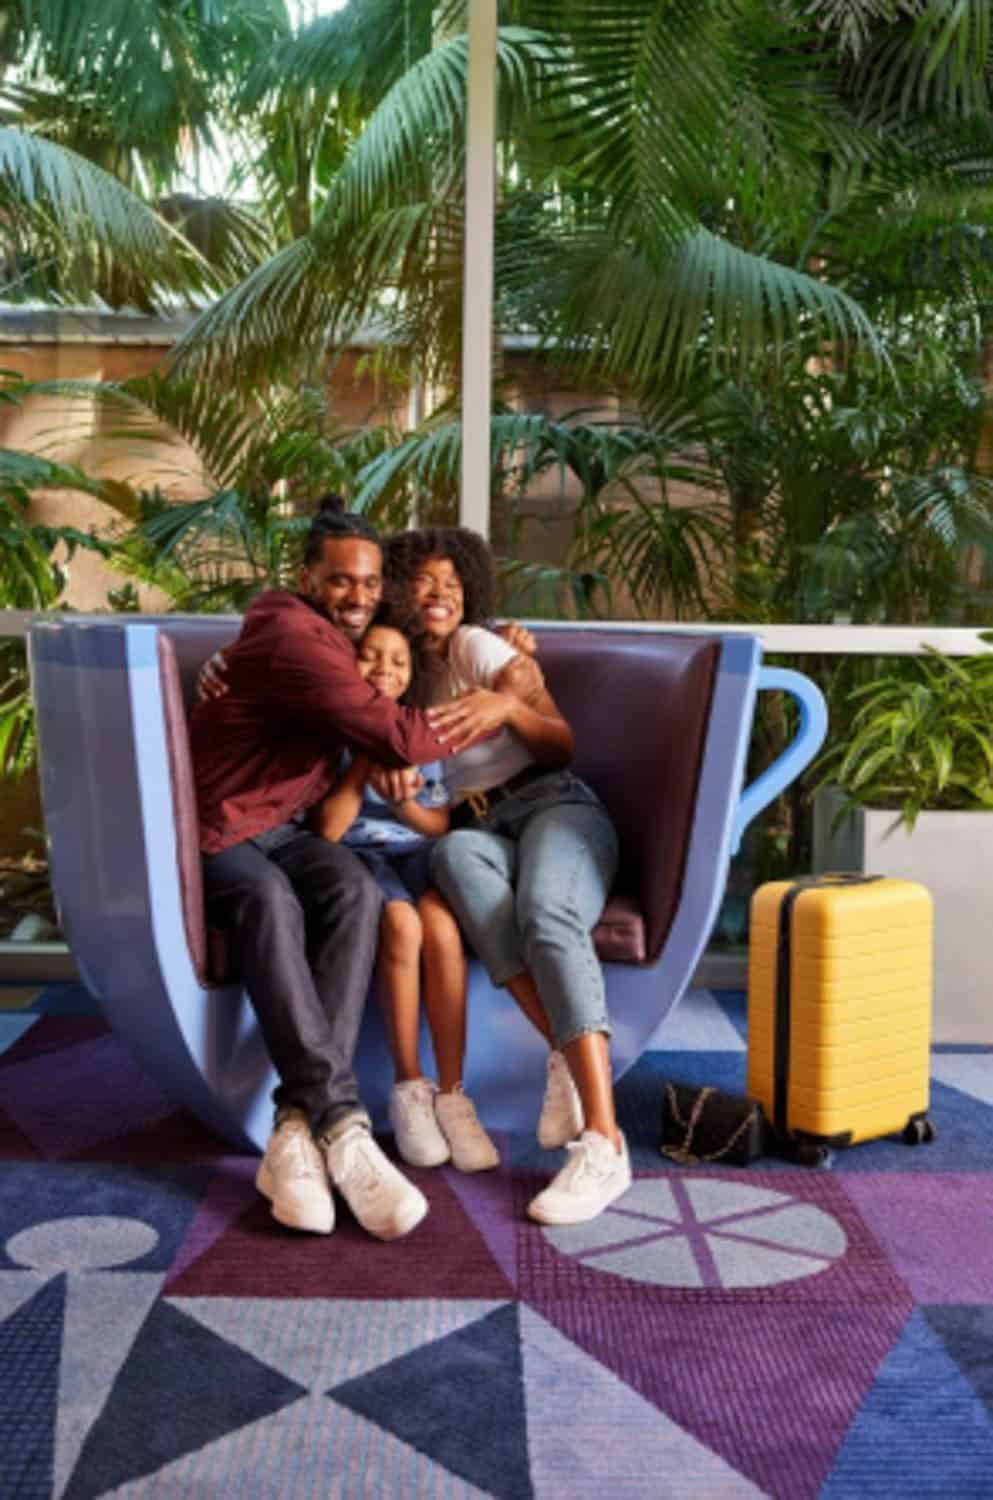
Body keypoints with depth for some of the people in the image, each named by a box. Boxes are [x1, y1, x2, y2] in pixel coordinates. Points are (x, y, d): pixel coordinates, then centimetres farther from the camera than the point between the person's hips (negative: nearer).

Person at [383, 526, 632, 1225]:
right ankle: (571, 1054, -38)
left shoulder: (478, 645, 6)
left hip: (557, 807, -2)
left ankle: (604, 1142, -46)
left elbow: (562, 747, 1)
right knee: (455, 854, -35)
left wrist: (510, 704, -19)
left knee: (546, 913, -36)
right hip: (479, 829, 3)